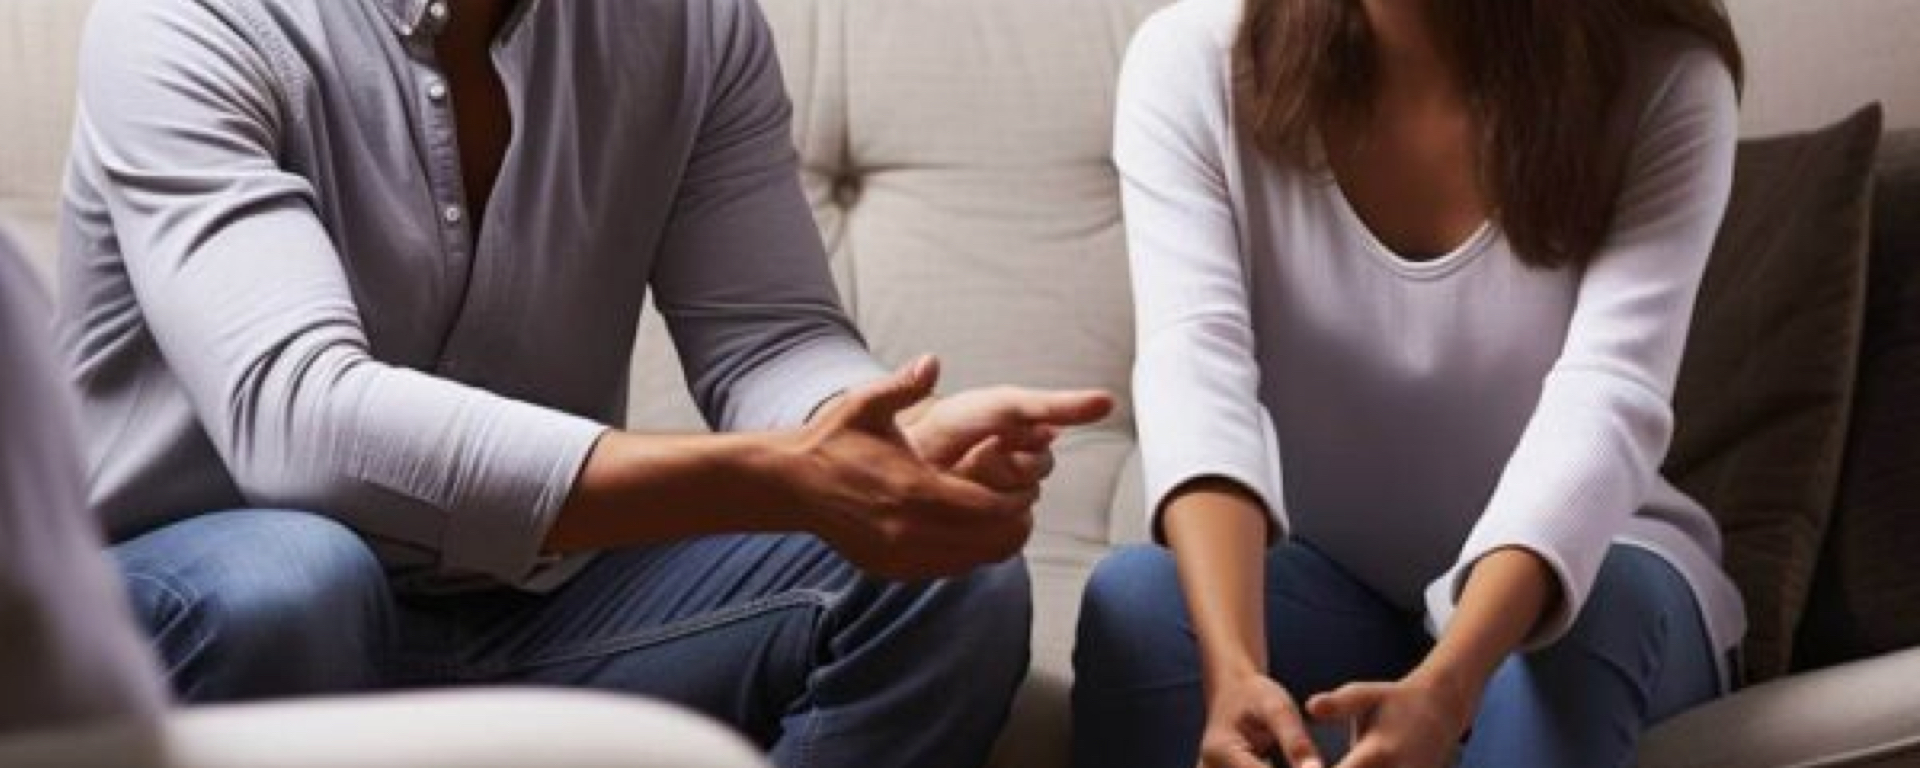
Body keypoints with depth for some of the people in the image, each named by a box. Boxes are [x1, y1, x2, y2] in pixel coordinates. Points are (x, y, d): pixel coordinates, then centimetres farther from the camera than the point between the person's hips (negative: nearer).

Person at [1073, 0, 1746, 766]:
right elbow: (1195, 363, -30)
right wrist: (1235, 669, -49)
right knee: (1139, 599, -30)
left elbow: (1607, 402, -31)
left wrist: (1441, 690, -48)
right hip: (1324, 582, 1)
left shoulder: (1662, 80, -18)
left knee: (1585, 613, -34)